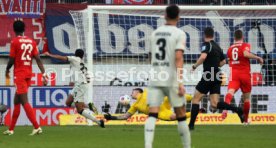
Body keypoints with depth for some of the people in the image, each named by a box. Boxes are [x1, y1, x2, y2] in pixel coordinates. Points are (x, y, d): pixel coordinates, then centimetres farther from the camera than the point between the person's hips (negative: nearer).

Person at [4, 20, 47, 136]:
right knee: (16, 101, 16)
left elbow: (12, 60, -9)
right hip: (29, 74, 7)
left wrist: (7, 70, 10)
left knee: (24, 102, -10)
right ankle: (11, 129, 21)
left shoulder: (14, 41, -9)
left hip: (19, 74, -7)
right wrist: (44, 74, 0)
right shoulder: (32, 42, 7)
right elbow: (38, 59, 1)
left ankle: (37, 127, -21)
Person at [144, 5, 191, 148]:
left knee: (152, 114, -6)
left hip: (155, 79, 4)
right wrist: (180, 82, -17)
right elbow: (178, 57, -15)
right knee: (181, 114, 10)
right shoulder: (179, 34, -4)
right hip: (172, 79, -4)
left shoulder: (155, 33, 13)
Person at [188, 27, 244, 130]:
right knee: (214, 105, 0)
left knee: (196, 99, 4)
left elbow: (203, 56, -26)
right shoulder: (217, 47, 16)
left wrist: (195, 66, -13)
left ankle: (191, 124, 1)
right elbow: (223, 62, 26)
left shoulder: (207, 45, -8)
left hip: (208, 76, -7)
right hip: (217, 76, 7)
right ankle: (237, 110, -17)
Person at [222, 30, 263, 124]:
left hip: (233, 74, 2)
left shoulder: (230, 48, 15)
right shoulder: (245, 45, 1)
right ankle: (246, 120, 25)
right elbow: (246, 54, -21)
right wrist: (258, 58, -11)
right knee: (246, 98, 16)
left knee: (230, 91, -21)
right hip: (245, 74, -2)